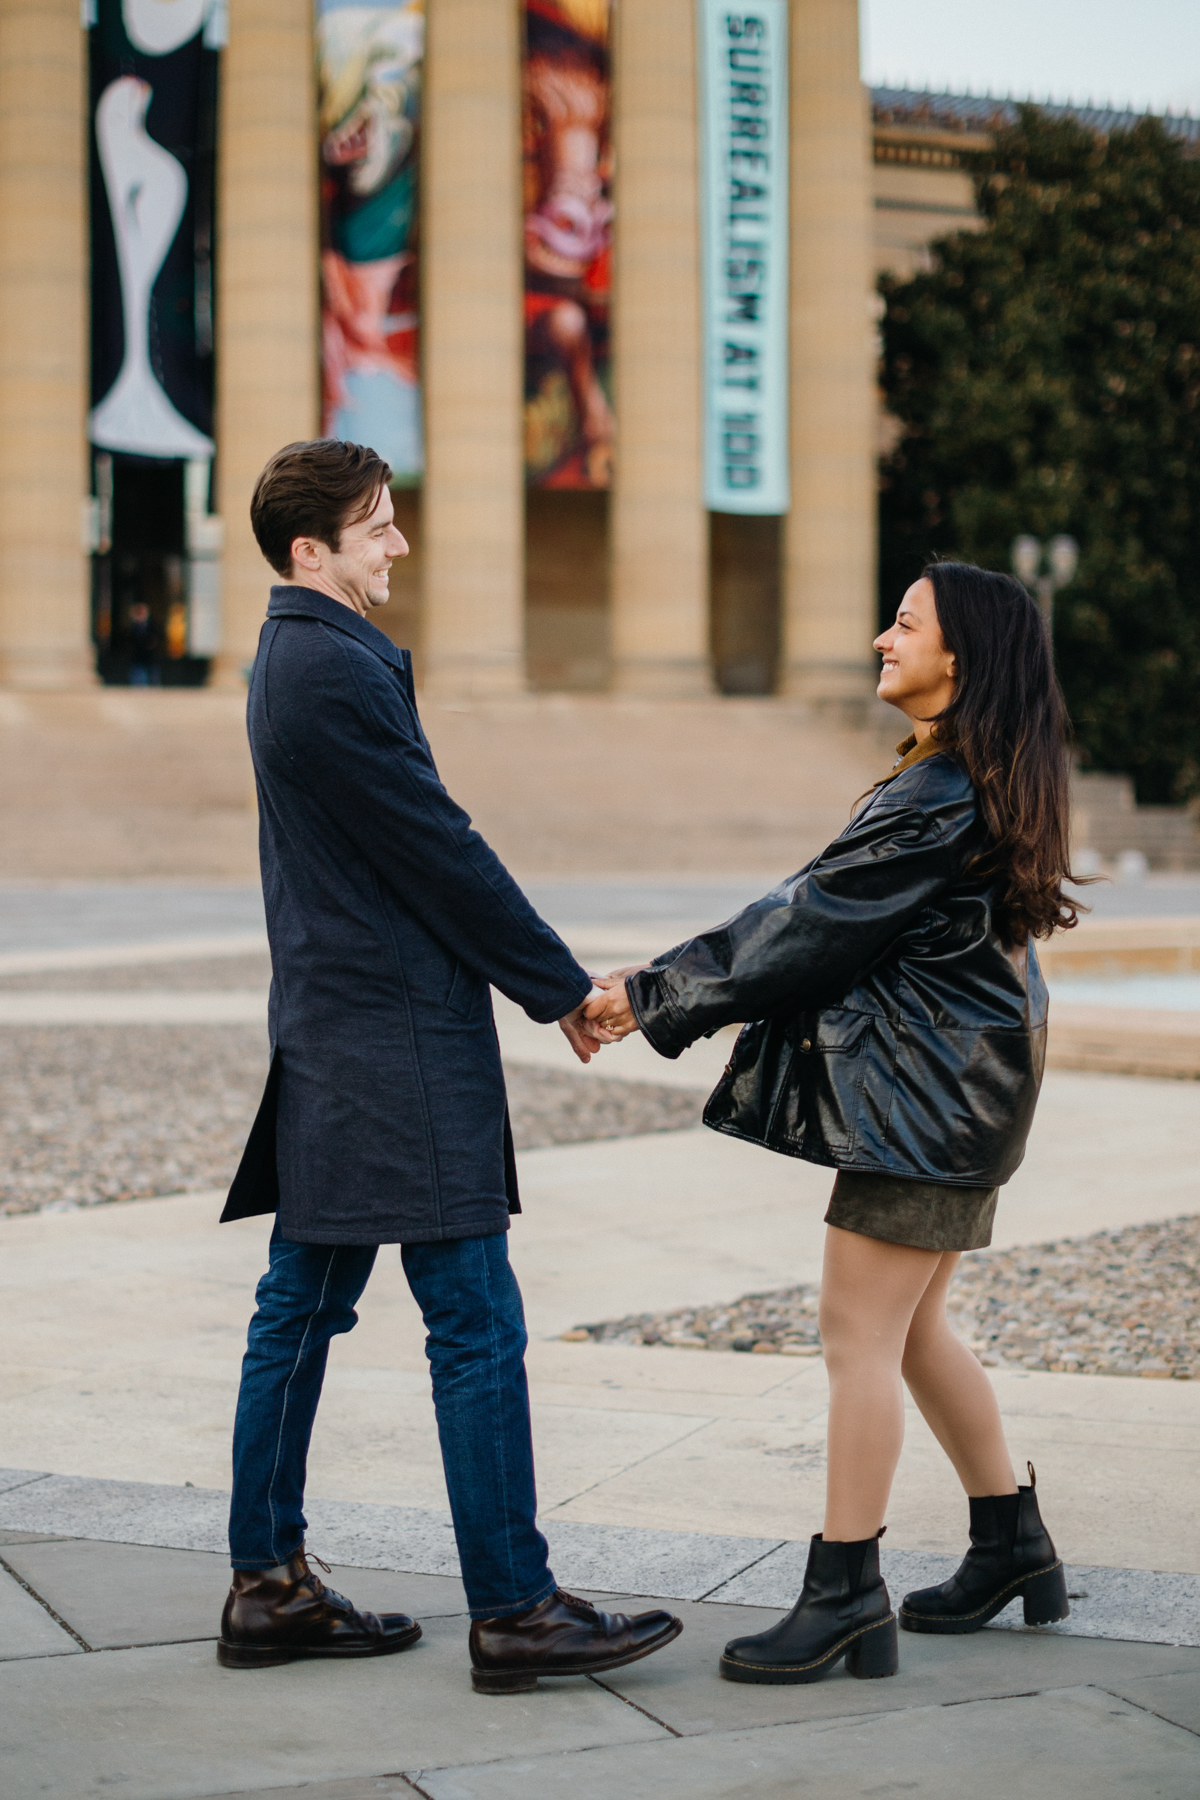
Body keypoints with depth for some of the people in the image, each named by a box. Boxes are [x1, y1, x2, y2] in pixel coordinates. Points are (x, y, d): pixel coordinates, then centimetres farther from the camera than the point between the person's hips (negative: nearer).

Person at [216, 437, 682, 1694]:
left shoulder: (296, 659, 15)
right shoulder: (335, 669, -17)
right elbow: (440, 852, -15)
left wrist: (539, 975, 16)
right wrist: (559, 988, -5)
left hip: (331, 1029, 11)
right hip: (398, 1038, -11)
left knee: (302, 1306, 12)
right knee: (476, 1323, -6)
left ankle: (266, 1587, 19)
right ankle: (512, 1611, -1)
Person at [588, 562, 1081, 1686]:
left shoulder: (937, 802, -19)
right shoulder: (967, 783, 13)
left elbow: (807, 926, -17)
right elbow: (819, 916, 13)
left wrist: (651, 996, -10)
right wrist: (662, 991, 9)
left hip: (927, 1090, -10)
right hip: (955, 1085, 10)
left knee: (860, 1337, -6)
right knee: (911, 1332, 17)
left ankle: (845, 1593, -1)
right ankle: (1011, 1542, 28)